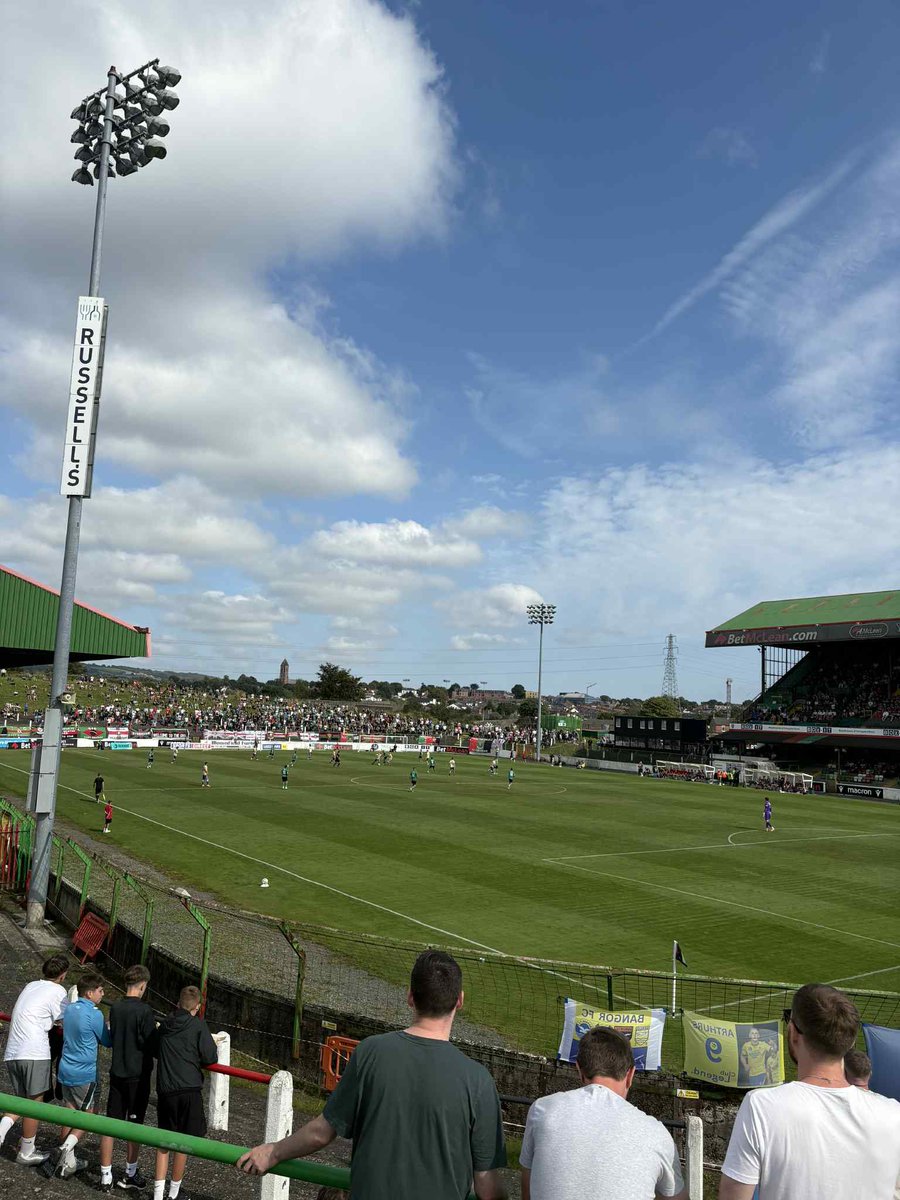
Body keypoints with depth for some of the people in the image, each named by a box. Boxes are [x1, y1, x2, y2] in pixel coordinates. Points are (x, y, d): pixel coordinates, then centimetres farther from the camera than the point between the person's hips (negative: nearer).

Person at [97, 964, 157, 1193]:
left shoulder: (115, 1008, -1)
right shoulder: (144, 1010, -18)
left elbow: (112, 1038, 11)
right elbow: (152, 1044, -16)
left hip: (116, 1073, 5)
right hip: (138, 1074, -5)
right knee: (134, 1125, 10)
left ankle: (105, 1176, 15)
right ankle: (130, 1176, 23)